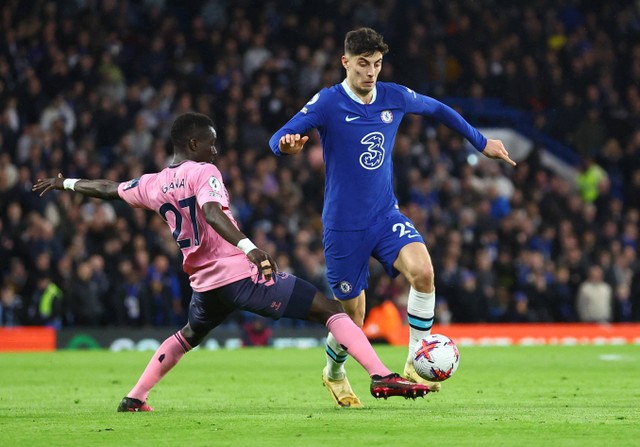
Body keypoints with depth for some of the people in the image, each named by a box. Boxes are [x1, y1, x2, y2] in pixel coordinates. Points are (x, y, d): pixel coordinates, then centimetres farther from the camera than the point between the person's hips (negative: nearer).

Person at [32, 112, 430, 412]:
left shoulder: (153, 184, 12)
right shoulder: (204, 173, -6)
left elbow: (106, 188, 28)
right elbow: (212, 213, -26)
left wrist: (64, 183, 45)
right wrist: (248, 247, -40)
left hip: (205, 284, 7)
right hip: (242, 274, -7)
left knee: (189, 335, 38)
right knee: (330, 309, -7)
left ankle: (135, 398, 32)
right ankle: (383, 377, -23)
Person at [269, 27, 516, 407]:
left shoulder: (395, 97, 1)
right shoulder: (327, 103, -11)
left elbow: (437, 109, 20)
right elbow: (278, 140, -16)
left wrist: (481, 142, 24)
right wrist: (287, 145, -41)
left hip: (386, 216, 3)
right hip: (343, 226, -3)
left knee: (422, 270, -26)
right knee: (353, 316, 4)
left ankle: (416, 362, -13)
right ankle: (334, 373, 36)